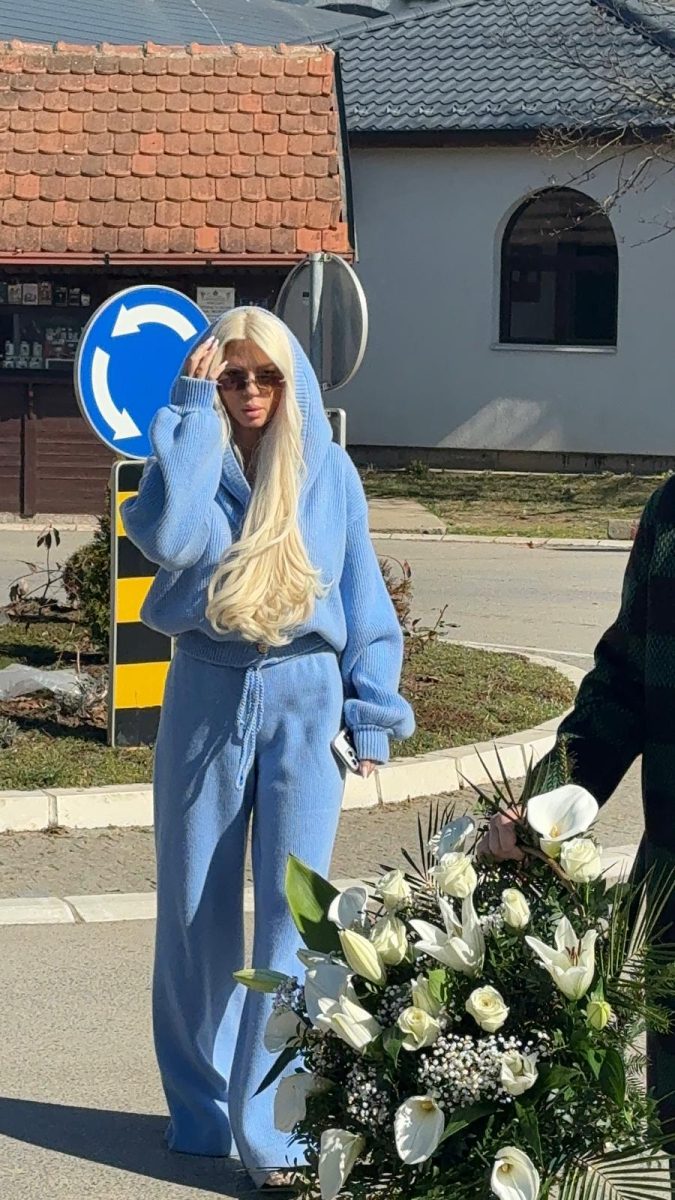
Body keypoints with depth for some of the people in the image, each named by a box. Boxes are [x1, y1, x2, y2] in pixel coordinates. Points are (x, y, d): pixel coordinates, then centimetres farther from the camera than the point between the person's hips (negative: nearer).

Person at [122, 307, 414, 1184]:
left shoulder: (329, 473, 5)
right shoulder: (195, 462, 2)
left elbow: (364, 601, 9)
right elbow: (168, 536, -21)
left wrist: (371, 711, 2)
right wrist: (193, 411, -14)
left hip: (305, 698, -1)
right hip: (207, 695, 1)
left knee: (293, 912, -6)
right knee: (196, 907, 7)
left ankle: (273, 1132, -4)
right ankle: (201, 1109, 22)